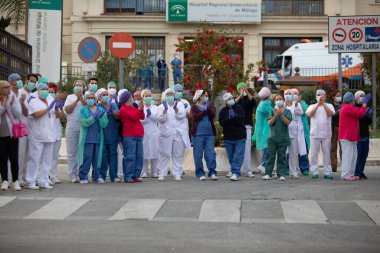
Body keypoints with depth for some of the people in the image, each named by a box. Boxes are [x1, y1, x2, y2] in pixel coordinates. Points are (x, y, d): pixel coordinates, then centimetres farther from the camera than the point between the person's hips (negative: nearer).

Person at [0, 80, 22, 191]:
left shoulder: (14, 98, 2)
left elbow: (18, 114, -5)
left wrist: (12, 104, -14)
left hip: (12, 132, 0)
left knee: (14, 158, -2)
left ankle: (15, 181, 8)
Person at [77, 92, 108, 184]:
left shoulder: (100, 110, 12)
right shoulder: (83, 110, 4)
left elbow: (104, 124, 2)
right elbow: (84, 122, -11)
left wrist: (101, 117, -15)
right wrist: (94, 117, -17)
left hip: (98, 138, 3)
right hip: (87, 138, -3)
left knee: (97, 157, 6)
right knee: (86, 157, -6)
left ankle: (96, 176, 16)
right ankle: (83, 177, 1)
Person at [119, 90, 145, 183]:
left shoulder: (133, 107, 19)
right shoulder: (123, 109, -4)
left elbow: (142, 117, 13)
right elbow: (133, 117, -16)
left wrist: (141, 109, 0)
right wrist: (139, 108, -9)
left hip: (138, 135, 8)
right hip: (129, 136, -8)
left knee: (139, 156, 6)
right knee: (130, 156, -8)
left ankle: (136, 175, 12)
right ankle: (128, 176, -4)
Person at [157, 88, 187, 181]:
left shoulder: (180, 106, 13)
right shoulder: (161, 107, 11)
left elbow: (181, 116, -5)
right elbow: (161, 119, -5)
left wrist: (175, 108, -22)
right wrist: (165, 109, -20)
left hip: (179, 134, 1)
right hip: (166, 134, -1)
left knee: (178, 155, 1)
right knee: (164, 154, -3)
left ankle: (177, 174, 6)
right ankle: (162, 174, 0)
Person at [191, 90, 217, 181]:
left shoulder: (209, 105, 15)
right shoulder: (194, 107, 6)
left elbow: (213, 116, -1)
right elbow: (195, 117, -12)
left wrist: (208, 107, -11)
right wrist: (204, 110, -14)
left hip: (210, 133, 2)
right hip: (198, 134, -2)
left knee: (211, 153, -3)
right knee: (198, 154, 0)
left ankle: (212, 173, 1)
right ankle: (200, 173, 7)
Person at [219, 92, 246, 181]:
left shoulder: (239, 108, 0)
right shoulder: (223, 111, 5)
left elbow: (241, 120, -11)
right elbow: (222, 123, -7)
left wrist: (234, 116, -25)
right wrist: (229, 118, -21)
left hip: (240, 137, -2)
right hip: (228, 138, 2)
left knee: (238, 157, -10)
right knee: (231, 158, 7)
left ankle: (236, 173, -13)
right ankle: (234, 172, 17)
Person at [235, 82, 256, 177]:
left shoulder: (248, 99, 9)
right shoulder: (236, 98, 8)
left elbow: (254, 103, -12)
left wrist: (247, 92, -24)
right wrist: (240, 96, -26)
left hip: (247, 126, 0)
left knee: (247, 149, -4)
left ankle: (248, 171, -4)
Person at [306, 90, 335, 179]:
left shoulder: (329, 106, 9)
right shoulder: (312, 106, 10)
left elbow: (330, 113, -12)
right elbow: (309, 114, -11)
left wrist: (323, 103, -19)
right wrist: (318, 104, -16)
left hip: (326, 134, 0)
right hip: (315, 134, 0)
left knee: (326, 153, 2)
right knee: (314, 154, -1)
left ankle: (327, 172, 6)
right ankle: (314, 172, 4)